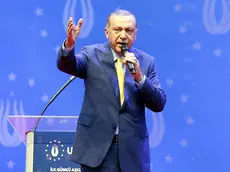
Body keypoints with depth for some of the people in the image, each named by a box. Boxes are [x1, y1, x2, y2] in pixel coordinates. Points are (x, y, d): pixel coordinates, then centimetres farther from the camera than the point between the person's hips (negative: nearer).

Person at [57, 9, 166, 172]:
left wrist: (139, 77, -16)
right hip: (96, 145, -1)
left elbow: (159, 104, 0)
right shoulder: (92, 54, 2)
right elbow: (66, 65, -16)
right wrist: (69, 44, -37)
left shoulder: (146, 61, 6)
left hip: (133, 148, 2)